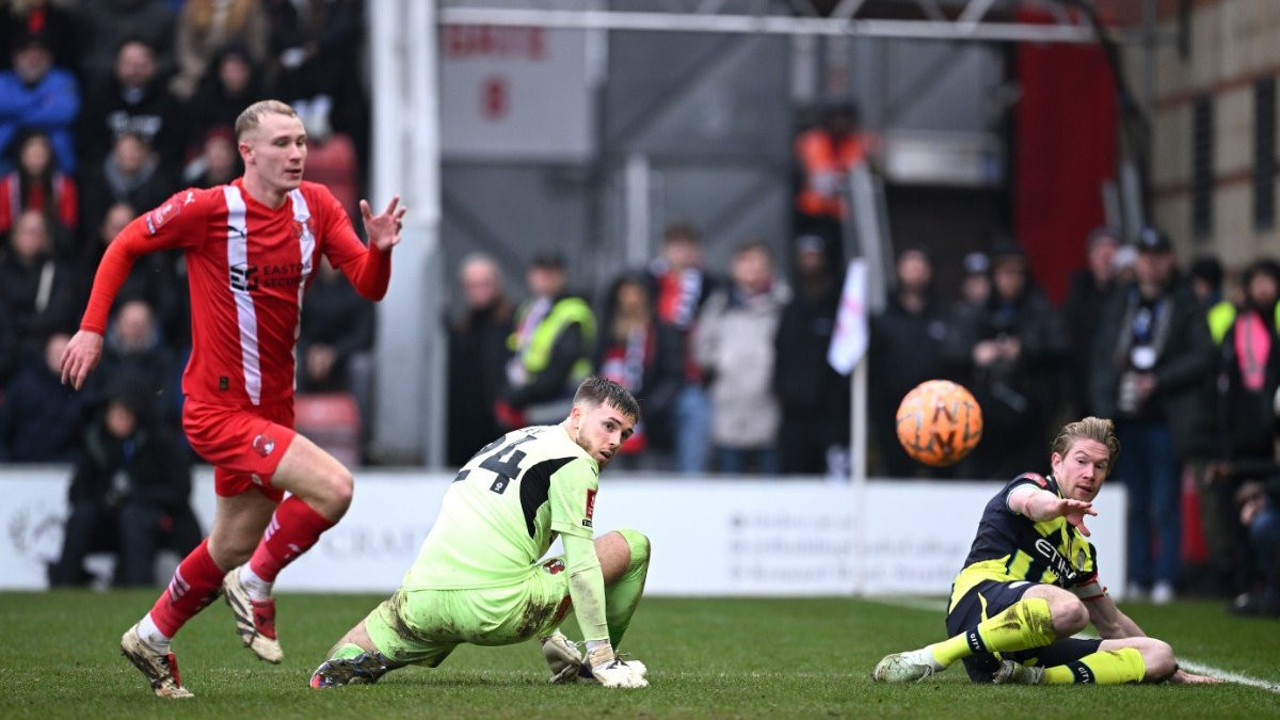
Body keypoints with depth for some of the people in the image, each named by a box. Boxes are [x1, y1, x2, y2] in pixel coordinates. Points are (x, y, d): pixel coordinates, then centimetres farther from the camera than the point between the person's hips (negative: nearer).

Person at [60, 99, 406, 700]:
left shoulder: (315, 206, 0)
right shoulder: (208, 209, -14)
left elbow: (369, 287, -3)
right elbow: (125, 245, -2)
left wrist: (379, 248, -24)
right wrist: (92, 328, -6)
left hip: (271, 409, 7)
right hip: (219, 408, -7)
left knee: (234, 547, 19)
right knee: (332, 488, -24)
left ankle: (151, 638, 40)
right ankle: (255, 585, 0)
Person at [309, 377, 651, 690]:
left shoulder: (516, 438, 28)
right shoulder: (574, 464, 2)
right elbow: (581, 565, -7)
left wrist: (547, 635, 42)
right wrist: (602, 656, -4)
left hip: (422, 600, 7)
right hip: (496, 609, -7)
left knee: (330, 676, 32)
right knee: (634, 546, 8)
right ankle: (601, 663, 20)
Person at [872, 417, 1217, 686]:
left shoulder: (1081, 548, 31)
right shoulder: (1034, 485, 7)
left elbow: (1112, 623, 40)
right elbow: (1028, 501, -21)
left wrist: (1175, 673, 38)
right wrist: (1053, 506, -47)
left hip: (1026, 650, 8)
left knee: (1158, 654, 0)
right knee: (1068, 608, -41)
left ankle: (1032, 678, -21)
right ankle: (929, 659, -30)